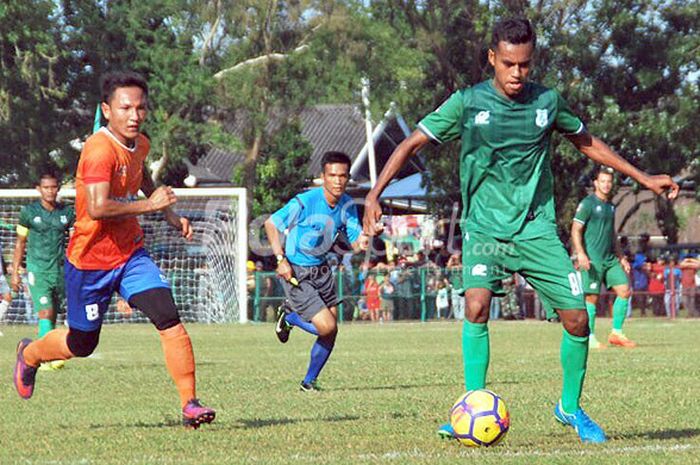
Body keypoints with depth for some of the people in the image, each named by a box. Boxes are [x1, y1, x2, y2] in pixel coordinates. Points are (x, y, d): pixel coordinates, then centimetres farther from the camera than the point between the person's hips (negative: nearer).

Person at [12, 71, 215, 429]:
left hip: (131, 254, 6)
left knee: (169, 319, -15)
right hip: (90, 261, -6)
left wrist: (170, 215, 20)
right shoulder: (100, 150, -25)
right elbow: (98, 208, -38)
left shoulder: (140, 144, 3)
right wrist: (148, 205, -28)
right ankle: (29, 354, 44)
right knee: (81, 344, 11)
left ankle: (190, 405, -14)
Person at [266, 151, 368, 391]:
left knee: (331, 332, 6)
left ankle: (309, 381, 27)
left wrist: (362, 242, -24)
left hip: (321, 270, 7)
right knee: (326, 327, -13)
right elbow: (271, 224, -12)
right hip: (295, 272, -7)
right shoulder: (304, 202, -22)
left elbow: (355, 239, 1)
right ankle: (288, 316, 17)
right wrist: (281, 259, -19)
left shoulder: (347, 205, -2)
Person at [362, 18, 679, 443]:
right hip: (485, 227, -2)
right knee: (477, 306, -27)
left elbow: (587, 142, 17)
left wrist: (644, 179, 19)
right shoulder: (468, 103, -7)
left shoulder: (548, 102, 1)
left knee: (577, 318, -5)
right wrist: (375, 195, -15)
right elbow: (412, 144, -4)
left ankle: (570, 407, 19)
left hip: (537, 228, 2)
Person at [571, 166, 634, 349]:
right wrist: (580, 254, -22)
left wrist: (621, 257, 24)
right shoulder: (588, 203, -5)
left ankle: (616, 334, 5)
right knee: (591, 297, -6)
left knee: (624, 291, -2)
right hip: (592, 259, -7)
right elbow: (576, 230, -10)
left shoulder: (610, 206, 18)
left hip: (610, 258, 7)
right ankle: (590, 339, 1)